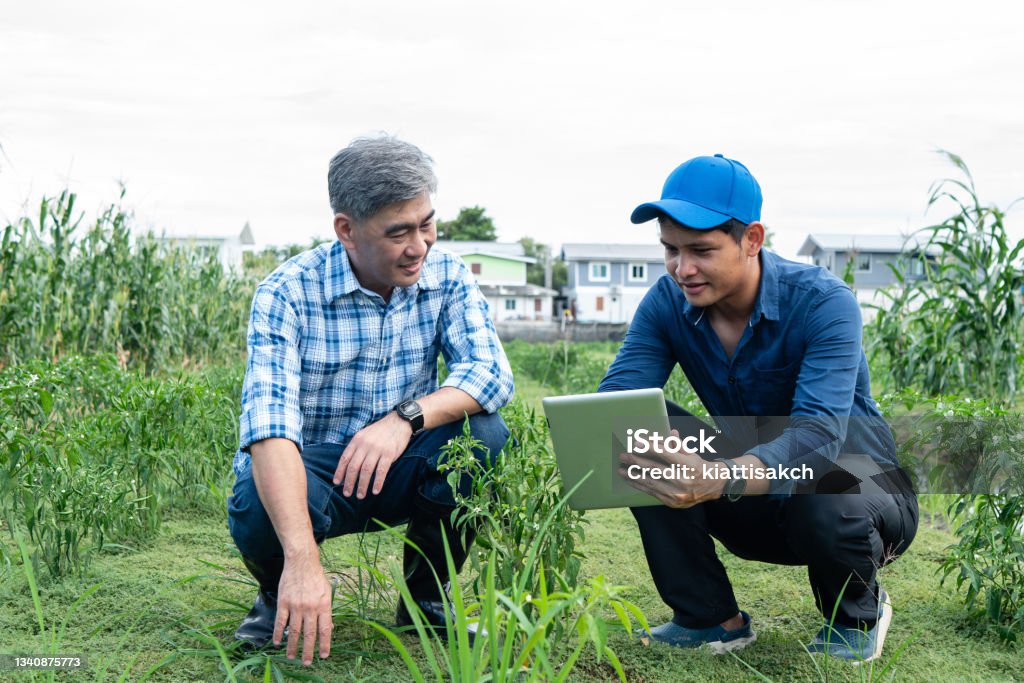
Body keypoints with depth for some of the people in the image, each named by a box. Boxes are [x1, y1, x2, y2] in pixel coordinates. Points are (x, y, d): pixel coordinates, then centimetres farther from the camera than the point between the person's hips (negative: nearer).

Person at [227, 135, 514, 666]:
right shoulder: (288, 293, -18)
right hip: (310, 469, -3)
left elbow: (492, 372, -17)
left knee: (483, 434, -25)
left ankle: (424, 598, 0)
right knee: (258, 514, -36)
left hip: (399, 469, 3)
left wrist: (406, 417, -37)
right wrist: (303, 560, -44)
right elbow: (270, 423, -31)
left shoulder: (446, 278, -6)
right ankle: (280, 598, 4)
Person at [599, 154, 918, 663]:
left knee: (824, 504, -39)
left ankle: (857, 615, -2)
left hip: (858, 487, -4)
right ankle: (709, 617, -5)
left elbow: (819, 435, -40)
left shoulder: (823, 302, -26)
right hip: (755, 507, 4)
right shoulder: (667, 303, -11)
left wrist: (723, 479, -59)